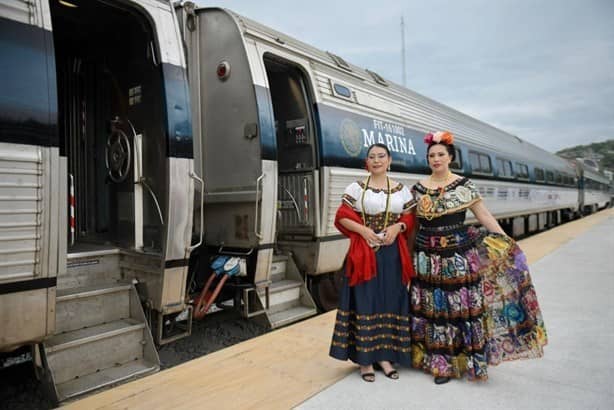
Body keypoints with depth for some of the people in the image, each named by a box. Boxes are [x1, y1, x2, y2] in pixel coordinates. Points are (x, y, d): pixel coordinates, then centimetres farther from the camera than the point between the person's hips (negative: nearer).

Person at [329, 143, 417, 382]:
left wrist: (398, 227, -9)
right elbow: (342, 217, -1)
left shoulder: (401, 190, 10)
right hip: (364, 252, -3)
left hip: (393, 253, 3)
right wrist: (363, 230, -14)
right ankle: (365, 359, 10)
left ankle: (385, 356, 21)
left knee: (391, 302, 6)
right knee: (365, 303, -1)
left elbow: (410, 219, 11)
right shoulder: (356, 188, 3)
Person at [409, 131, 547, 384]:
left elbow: (484, 216, 0)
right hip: (427, 259, 2)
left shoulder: (464, 186, -2)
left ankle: (453, 362, 19)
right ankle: (436, 360, 25)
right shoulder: (418, 188, 5)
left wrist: (506, 242, -3)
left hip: (459, 257, -2)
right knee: (431, 308, 7)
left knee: (459, 307, 2)